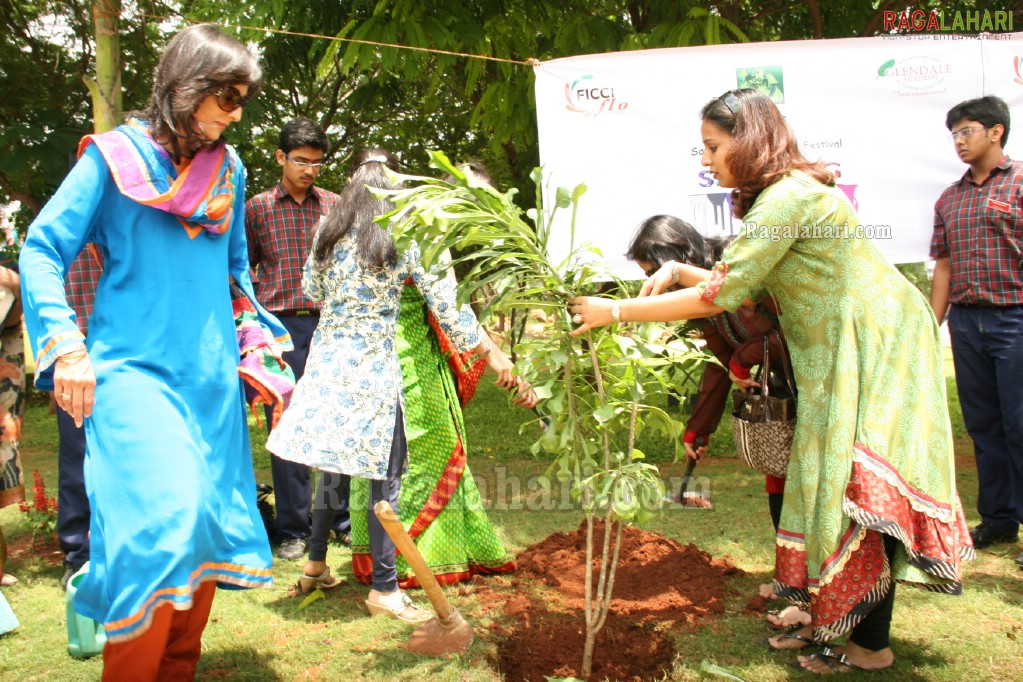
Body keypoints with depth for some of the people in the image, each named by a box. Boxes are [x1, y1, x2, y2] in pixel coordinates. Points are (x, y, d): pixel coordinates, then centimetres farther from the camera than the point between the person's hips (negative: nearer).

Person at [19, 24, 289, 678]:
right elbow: (42, 250, -2)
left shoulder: (229, 169, 12)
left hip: (212, 373, 5)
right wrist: (65, 347, -12)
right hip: (133, 367, -5)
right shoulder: (116, 156, -2)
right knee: (159, 519, -16)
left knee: (207, 526, 7)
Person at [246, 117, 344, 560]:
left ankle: (343, 517, 19)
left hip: (329, 324, 1)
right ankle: (293, 529, 13)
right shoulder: (258, 207, 6)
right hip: (281, 327, -1)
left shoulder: (334, 206, 9)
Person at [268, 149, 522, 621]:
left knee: (333, 466, 17)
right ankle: (384, 589, 6)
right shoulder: (408, 239, -7)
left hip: (327, 359, 5)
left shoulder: (328, 231, 5)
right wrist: (491, 354, -1)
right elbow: (446, 304, -7)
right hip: (373, 368, -5)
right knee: (384, 475, 1)